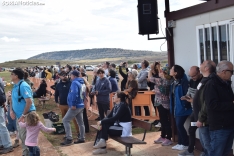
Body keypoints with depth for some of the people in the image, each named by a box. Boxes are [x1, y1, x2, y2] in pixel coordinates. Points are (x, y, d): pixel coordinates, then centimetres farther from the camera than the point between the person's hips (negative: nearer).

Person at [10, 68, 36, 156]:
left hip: (26, 116, -9)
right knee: (22, 136, 18)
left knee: (26, 137, -1)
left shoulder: (23, 86, -20)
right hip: (19, 116, 9)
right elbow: (13, 100, 18)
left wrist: (23, 115, -23)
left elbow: (29, 102, -26)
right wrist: (11, 110, 2)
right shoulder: (15, 86, 9)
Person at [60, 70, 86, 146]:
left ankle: (69, 139, -10)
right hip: (80, 105, 10)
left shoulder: (74, 83, -13)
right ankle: (82, 138, 19)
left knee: (65, 120, -7)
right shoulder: (81, 83, 16)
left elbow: (74, 94, -26)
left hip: (76, 106, -10)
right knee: (80, 122, 13)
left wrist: (73, 104, -24)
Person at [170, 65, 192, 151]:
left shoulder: (183, 81, -19)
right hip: (176, 107, 9)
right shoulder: (174, 82, 8)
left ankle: (185, 144, 7)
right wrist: (172, 107, 11)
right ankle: (180, 143, 23)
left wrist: (186, 105, -21)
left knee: (179, 125, -6)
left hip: (182, 107, -9)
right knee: (178, 125, 12)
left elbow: (187, 93, -22)